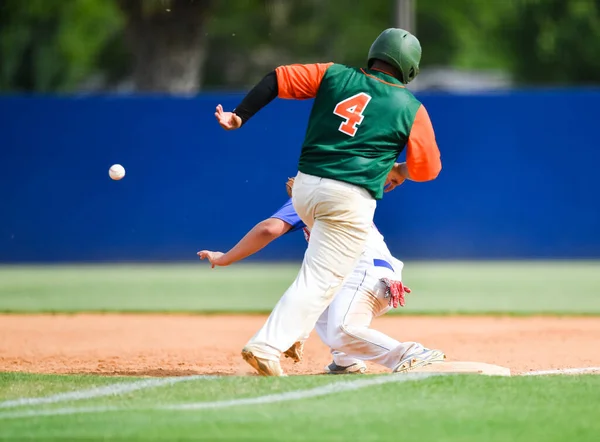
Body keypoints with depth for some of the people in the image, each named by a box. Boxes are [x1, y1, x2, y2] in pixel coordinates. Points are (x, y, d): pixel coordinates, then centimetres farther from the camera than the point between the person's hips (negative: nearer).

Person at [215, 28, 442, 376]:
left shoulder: (334, 75, 10)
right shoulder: (411, 108, 3)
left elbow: (277, 79, 5)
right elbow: (428, 168, 6)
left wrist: (240, 116, 7)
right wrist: (400, 170, 27)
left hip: (304, 189, 5)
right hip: (350, 200, -5)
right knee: (321, 279, -7)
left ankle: (294, 329, 22)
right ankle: (268, 346, -23)